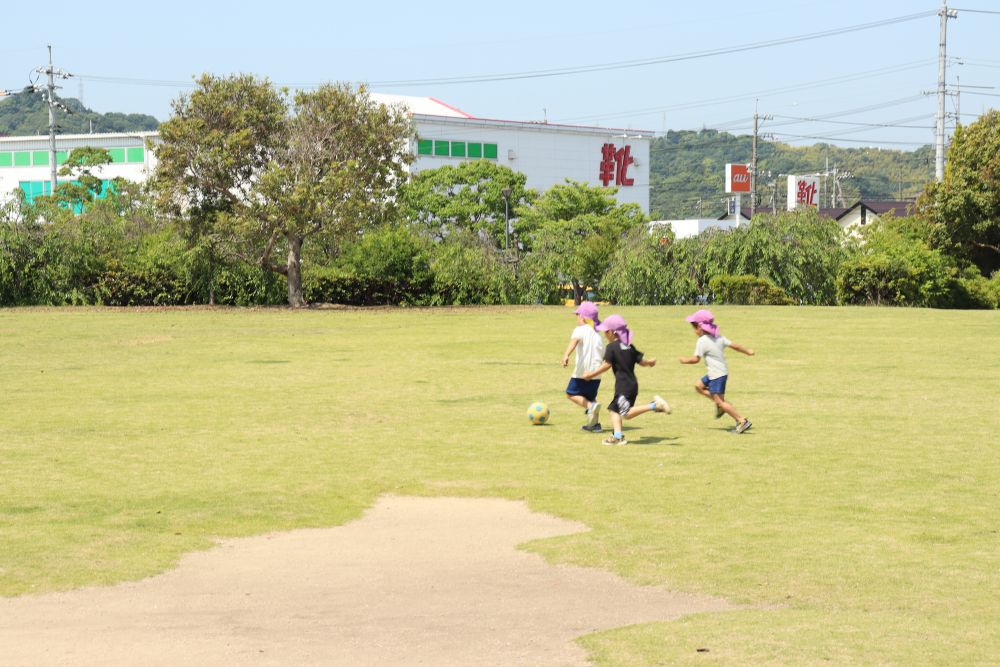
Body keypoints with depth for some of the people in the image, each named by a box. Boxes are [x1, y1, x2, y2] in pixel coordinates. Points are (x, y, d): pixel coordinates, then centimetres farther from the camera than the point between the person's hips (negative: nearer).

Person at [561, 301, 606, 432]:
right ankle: (595, 423, 8)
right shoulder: (598, 335, 19)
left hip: (582, 371, -6)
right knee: (591, 396, 21)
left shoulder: (580, 330, -2)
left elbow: (574, 341, -24)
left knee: (571, 393, 7)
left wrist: (566, 355, -41)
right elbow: (604, 356, 20)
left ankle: (590, 406, -18)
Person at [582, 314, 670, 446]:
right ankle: (617, 436, 1)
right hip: (633, 384, 9)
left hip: (623, 385, -9)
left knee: (627, 413, -11)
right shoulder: (629, 346, 13)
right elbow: (641, 361, 14)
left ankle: (654, 405, -20)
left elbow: (606, 365, -13)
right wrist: (650, 362, 37)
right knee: (614, 408, 12)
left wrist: (591, 374, -5)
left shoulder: (611, 347, -8)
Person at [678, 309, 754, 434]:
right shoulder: (718, 337, 8)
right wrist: (747, 351, 17)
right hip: (723, 371, 10)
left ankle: (742, 421, -14)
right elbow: (733, 345, 7)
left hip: (717, 374, -10)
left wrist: (685, 360, 2)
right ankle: (720, 405, 18)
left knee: (720, 401, -9)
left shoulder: (702, 341, -16)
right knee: (699, 386, 21)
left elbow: (696, 359, -16)